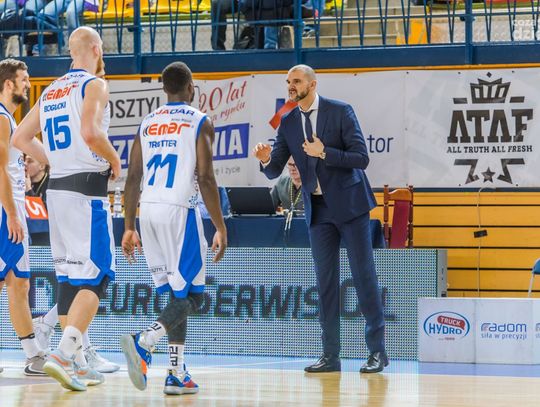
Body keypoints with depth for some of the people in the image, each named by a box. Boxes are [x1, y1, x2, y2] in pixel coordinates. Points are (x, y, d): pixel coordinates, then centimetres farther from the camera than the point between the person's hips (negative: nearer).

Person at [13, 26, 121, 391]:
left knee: (70, 277, 12)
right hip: (88, 187, -8)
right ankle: (63, 355, -21)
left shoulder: (51, 91, 16)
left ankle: (77, 363, 14)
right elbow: (90, 131, -23)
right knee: (96, 276, -8)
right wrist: (114, 159, -7)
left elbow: (21, 138, 17)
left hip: (57, 187, 8)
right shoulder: (94, 84, -7)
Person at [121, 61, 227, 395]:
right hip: (179, 211, -6)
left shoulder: (148, 124, 13)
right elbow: (206, 179, -10)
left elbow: (133, 177, 10)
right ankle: (143, 342, -25)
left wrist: (129, 228, 15)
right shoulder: (199, 122, -2)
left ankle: (177, 374, 10)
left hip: (148, 211, 6)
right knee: (191, 296, -1)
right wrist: (221, 228, -5)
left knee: (175, 294, 15)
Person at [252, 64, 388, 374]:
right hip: (318, 209, 5)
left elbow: (361, 158, -12)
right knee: (326, 280, 5)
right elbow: (274, 171, 6)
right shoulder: (288, 122, 6)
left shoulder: (340, 112, -8)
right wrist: (266, 159, -17)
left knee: (364, 274, -3)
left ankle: (377, 350, 2)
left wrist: (324, 153, -24)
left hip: (348, 203, -5)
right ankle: (331, 355, 8)